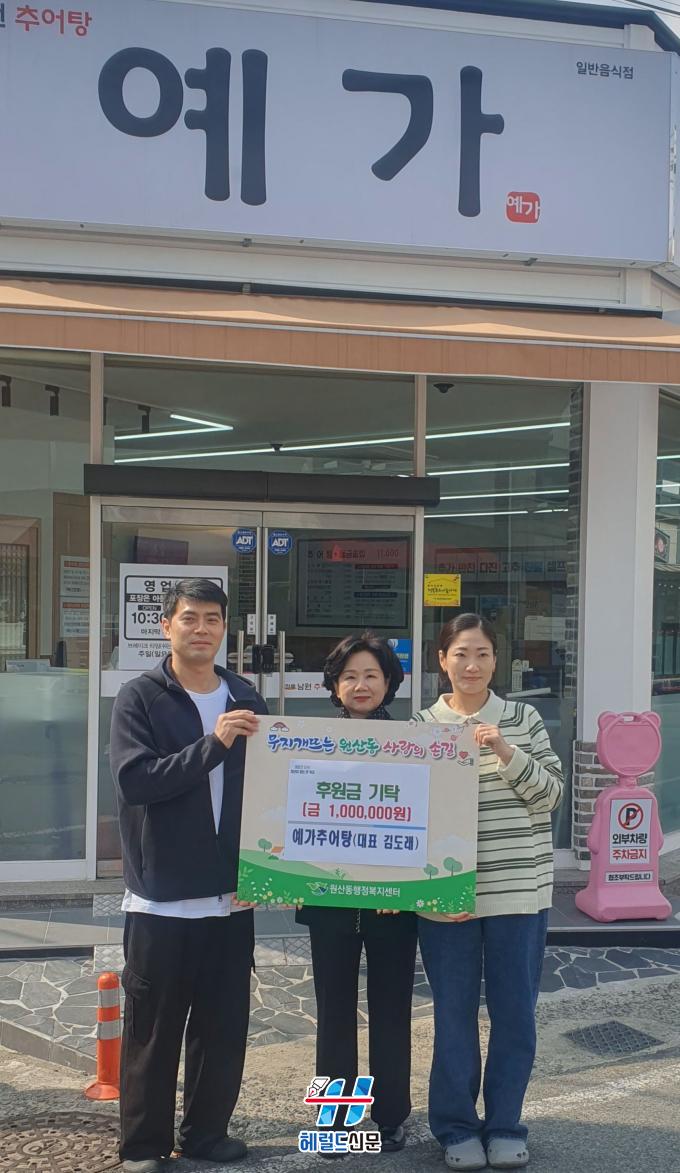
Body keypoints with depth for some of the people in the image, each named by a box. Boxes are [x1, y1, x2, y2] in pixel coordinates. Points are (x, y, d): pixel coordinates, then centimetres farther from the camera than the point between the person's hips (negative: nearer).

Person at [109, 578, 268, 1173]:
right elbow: (134, 779, -18)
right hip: (162, 896, -4)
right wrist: (213, 743, -26)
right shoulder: (140, 698, -5)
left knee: (224, 1024, 11)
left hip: (230, 896, 4)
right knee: (153, 1029, 6)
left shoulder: (246, 699, 7)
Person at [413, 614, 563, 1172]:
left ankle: (505, 1125, 26)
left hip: (520, 891, 1)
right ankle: (457, 1126, 25)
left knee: (515, 1013, 9)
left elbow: (551, 794, -4)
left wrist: (507, 753, -19)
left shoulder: (524, 720, 1)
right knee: (454, 1015, 9)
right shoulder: (421, 726, -1)